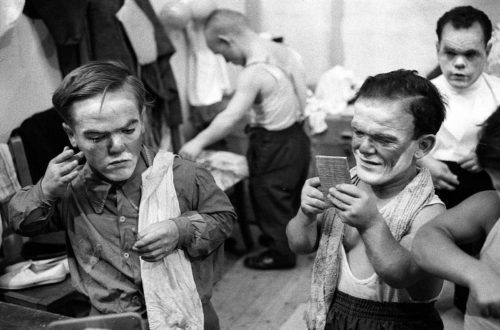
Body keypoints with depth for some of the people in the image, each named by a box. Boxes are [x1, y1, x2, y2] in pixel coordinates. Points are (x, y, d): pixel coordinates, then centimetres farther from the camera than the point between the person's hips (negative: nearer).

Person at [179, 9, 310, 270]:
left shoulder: (254, 72, -26)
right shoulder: (281, 50, 0)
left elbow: (230, 118, -33)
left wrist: (198, 142, -29)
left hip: (273, 145, -9)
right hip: (296, 134, 9)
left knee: (269, 198, 8)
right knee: (291, 195, 23)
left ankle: (281, 252, 22)